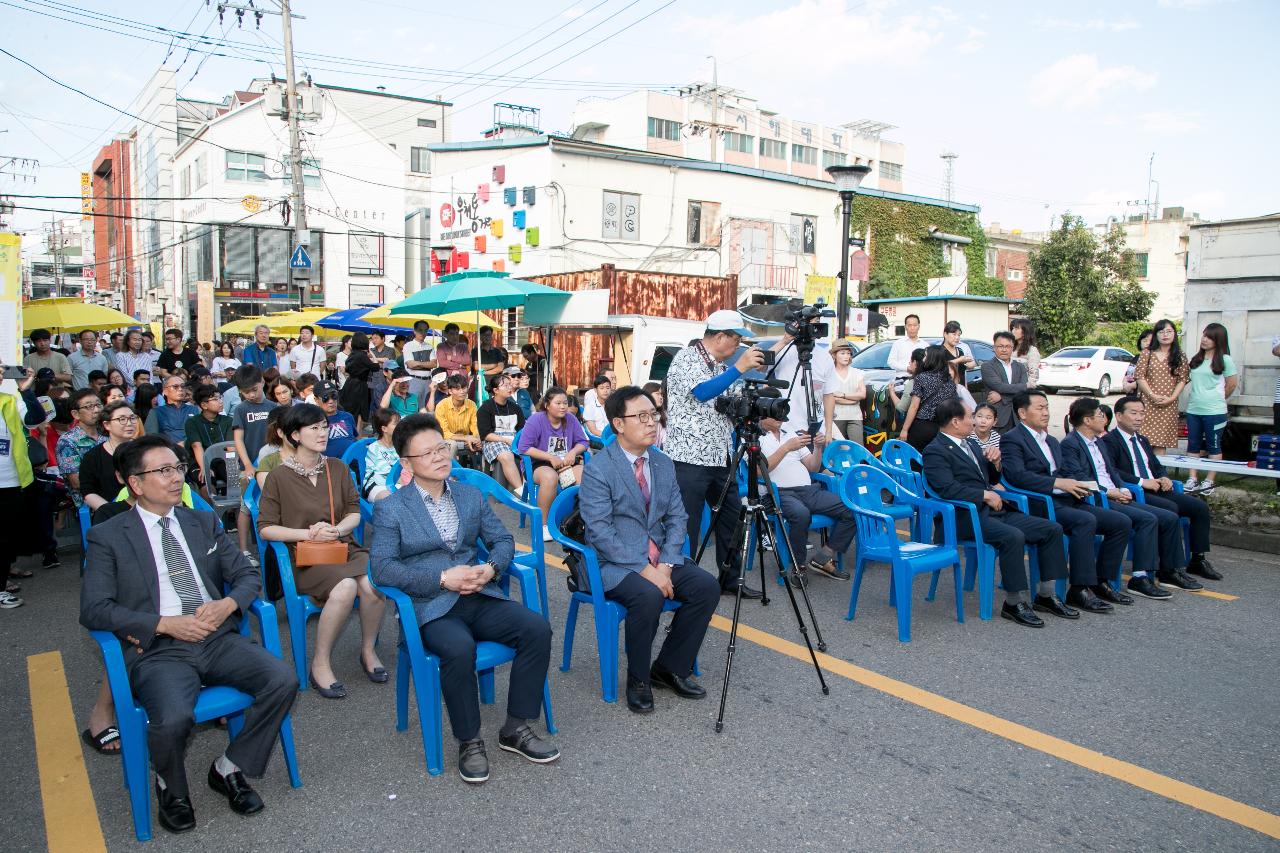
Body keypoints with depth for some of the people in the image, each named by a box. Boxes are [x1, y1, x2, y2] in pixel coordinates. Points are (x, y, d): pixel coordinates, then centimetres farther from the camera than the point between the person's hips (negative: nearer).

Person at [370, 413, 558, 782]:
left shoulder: (471, 495, 15)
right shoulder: (390, 509, 2)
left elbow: (503, 540, 17)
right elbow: (382, 568, -8)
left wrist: (491, 568, -7)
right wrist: (442, 578, -17)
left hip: (480, 598, 4)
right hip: (431, 608, -4)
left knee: (537, 627, -21)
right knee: (460, 649, -36)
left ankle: (515, 728, -5)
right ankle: (469, 742, -12)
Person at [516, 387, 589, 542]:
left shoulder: (570, 419, 5)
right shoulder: (536, 420, -8)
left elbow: (582, 442, 10)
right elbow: (523, 447, -15)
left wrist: (573, 452, -13)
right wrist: (551, 457, -19)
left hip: (567, 463, 4)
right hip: (540, 464, -4)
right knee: (550, 477, -39)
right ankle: (542, 524, -23)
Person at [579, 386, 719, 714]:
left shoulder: (663, 463, 8)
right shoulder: (598, 468, -12)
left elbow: (677, 518, 7)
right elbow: (600, 531, -18)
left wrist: (665, 566, -10)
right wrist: (645, 570, -23)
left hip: (661, 557, 6)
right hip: (615, 561, -6)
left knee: (707, 586, -14)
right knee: (648, 596, -33)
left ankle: (669, 667, 4)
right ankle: (638, 679, -7)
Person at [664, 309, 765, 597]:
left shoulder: (722, 366, 17)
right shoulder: (686, 358, -8)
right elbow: (702, 393, -25)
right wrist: (739, 367, -28)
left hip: (721, 458, 9)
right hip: (690, 458, -8)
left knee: (731, 520, 13)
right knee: (686, 527, -2)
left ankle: (730, 579, 25)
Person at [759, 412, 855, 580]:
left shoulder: (791, 434, 23)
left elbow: (813, 468, 22)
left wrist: (818, 447, 3)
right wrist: (786, 448, -16)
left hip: (809, 490, 6)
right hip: (780, 493, -6)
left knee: (852, 510, -12)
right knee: (801, 514, -39)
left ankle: (823, 558, -4)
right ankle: (799, 565, -16)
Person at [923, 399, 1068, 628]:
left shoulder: (971, 443, 20)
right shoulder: (935, 451, -8)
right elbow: (947, 488, -22)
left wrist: (995, 462, 7)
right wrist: (985, 495, -17)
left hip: (995, 511, 9)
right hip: (967, 517, -9)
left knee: (1053, 529, -1)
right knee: (1013, 537, -33)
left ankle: (1045, 595, 7)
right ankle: (1014, 603, -19)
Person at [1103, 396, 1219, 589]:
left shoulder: (1142, 440, 24)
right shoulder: (1109, 441, -5)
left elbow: (1157, 467, 27)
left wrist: (1164, 478, 4)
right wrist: (1141, 481, -21)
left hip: (1155, 489, 9)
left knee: (1200, 507, -2)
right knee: (1170, 509, -31)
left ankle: (1198, 560, 12)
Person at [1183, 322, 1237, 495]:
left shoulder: (1224, 360, -3)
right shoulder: (1195, 360, 11)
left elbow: (1232, 384, 2)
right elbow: (1187, 378, 20)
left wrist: (1217, 400, 9)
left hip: (1214, 411, -5)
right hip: (1193, 410, 5)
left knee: (1214, 447, 4)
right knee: (1193, 446, 7)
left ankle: (1209, 481, 7)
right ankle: (1192, 479, 11)